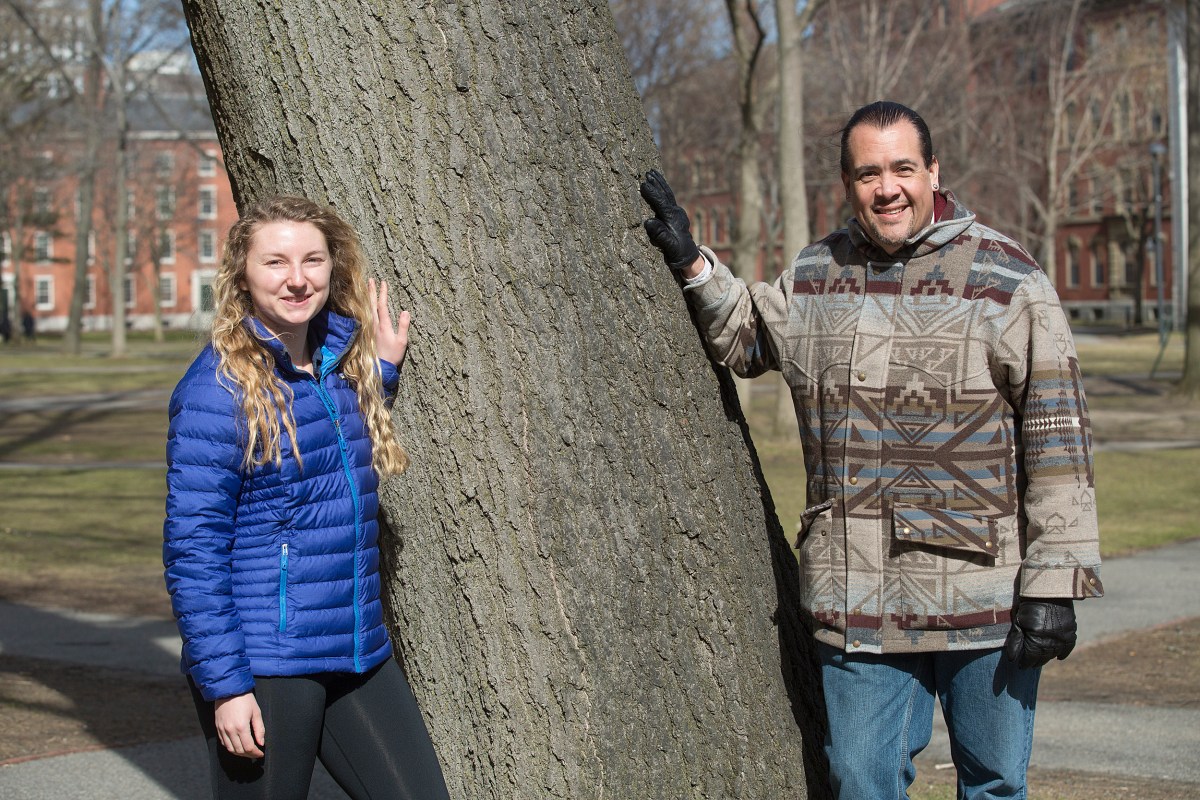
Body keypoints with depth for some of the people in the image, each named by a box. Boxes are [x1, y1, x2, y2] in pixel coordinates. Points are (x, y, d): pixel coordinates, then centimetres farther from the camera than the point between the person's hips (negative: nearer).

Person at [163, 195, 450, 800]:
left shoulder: (343, 362, 8)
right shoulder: (218, 388, -12)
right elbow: (192, 550, -14)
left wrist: (382, 369, 12)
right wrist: (224, 684, -17)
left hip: (357, 656, 7)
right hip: (264, 671, -7)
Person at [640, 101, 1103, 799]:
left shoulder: (1006, 277, -4)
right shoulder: (816, 275, 9)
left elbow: (1058, 435, -6)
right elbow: (744, 337, 29)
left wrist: (1053, 582, -10)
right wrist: (691, 263, 12)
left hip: (986, 595, -3)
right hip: (856, 604, 3)